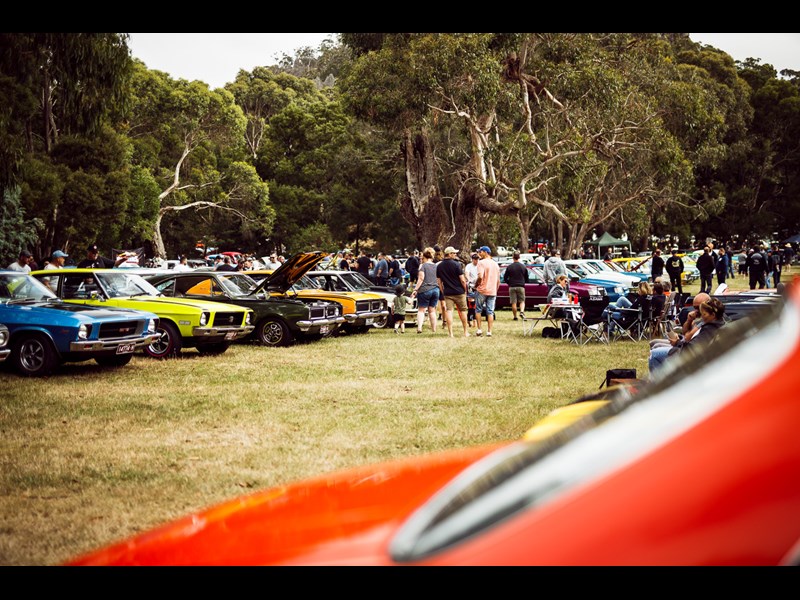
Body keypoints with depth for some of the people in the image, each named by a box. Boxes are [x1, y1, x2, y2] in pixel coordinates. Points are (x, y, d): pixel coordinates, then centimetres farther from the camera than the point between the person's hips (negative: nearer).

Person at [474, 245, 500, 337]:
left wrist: (476, 284, -4)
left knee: (478, 310, 8)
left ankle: (479, 330, 3)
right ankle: (489, 331, 3)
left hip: (482, 290, -5)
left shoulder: (482, 262, -9)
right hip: (492, 291, 5)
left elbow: (480, 276, -21)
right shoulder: (495, 264, 12)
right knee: (490, 312, 6)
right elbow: (498, 280, 16)